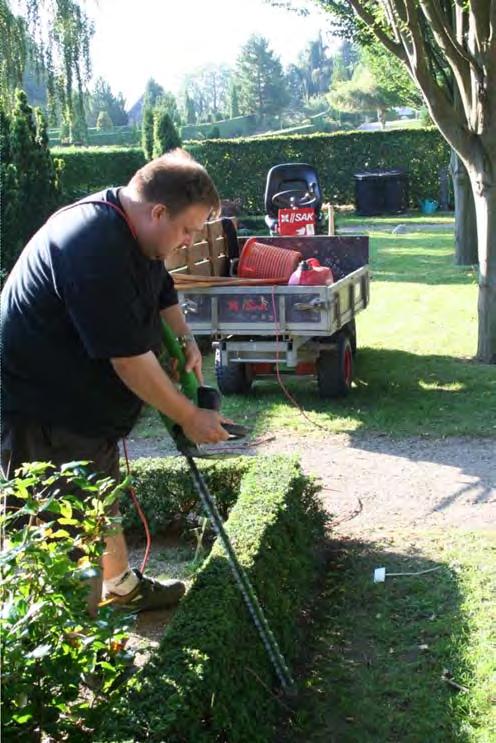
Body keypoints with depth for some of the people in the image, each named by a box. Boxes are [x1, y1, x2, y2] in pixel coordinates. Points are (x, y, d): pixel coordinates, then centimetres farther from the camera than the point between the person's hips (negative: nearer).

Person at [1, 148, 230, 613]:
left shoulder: (132, 228, 0)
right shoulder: (96, 251, -32)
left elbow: (161, 288, 21)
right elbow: (131, 359, -30)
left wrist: (185, 339, 4)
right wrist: (189, 418, -19)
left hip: (87, 400, 11)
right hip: (43, 413, -11)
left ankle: (123, 588, 44)